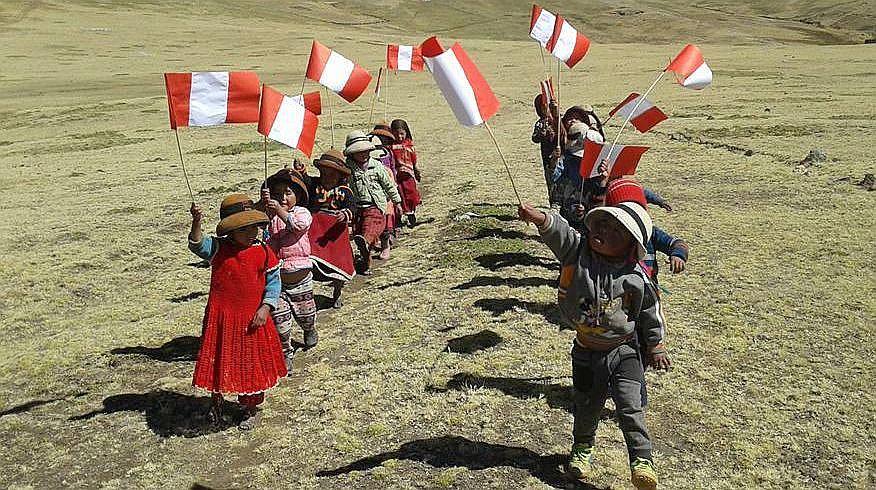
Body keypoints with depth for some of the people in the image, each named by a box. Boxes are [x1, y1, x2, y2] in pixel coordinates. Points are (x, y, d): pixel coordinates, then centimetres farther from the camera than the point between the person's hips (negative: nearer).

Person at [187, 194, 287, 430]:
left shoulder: (264, 252, -5)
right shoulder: (217, 248, -7)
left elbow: (273, 282, -1)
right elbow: (197, 245, -25)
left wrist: (265, 308, -11)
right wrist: (196, 223, -43)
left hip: (253, 318, 1)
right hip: (221, 319, -1)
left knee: (252, 363, 12)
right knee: (220, 360, 14)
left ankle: (251, 407, 31)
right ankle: (217, 398, 40)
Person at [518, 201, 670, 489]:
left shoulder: (636, 278, -15)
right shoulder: (576, 251, -15)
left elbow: (651, 312, 0)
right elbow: (558, 231, -34)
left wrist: (656, 346, 7)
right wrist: (538, 217, -54)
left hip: (624, 351, -2)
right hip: (586, 352, 2)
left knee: (630, 407, -7)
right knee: (586, 406, 19)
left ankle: (642, 460, 11)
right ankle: (583, 447, 45)